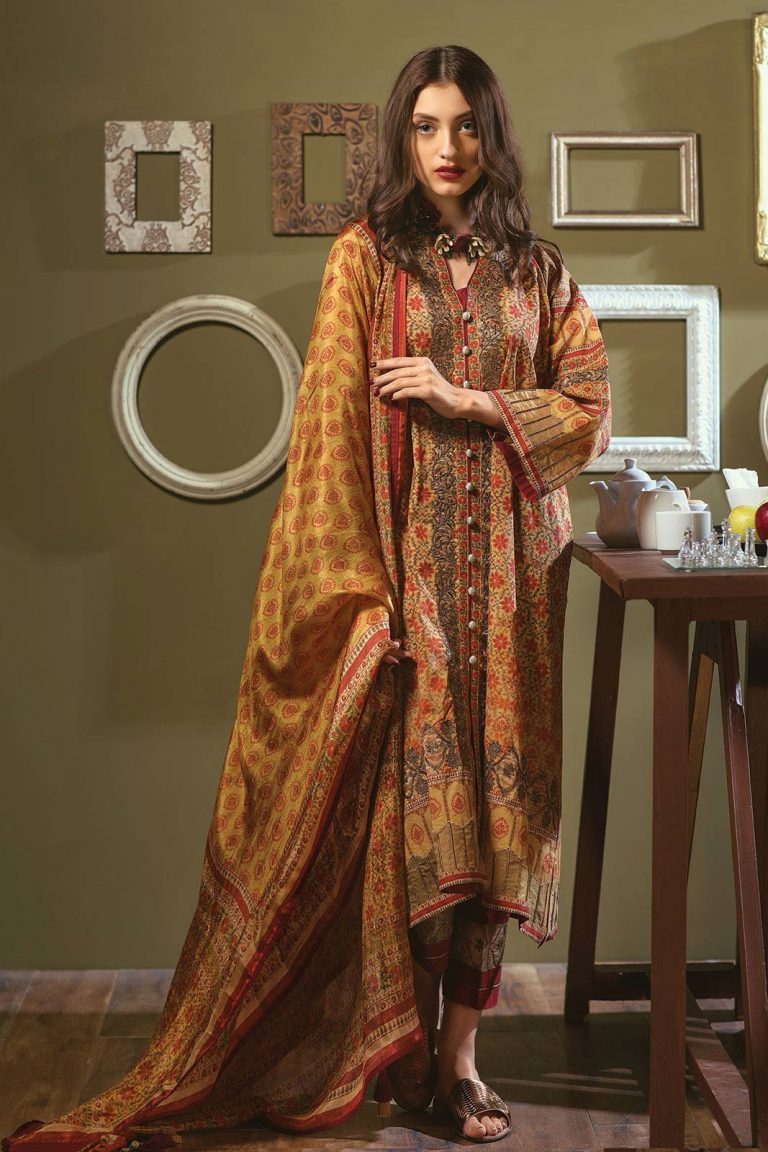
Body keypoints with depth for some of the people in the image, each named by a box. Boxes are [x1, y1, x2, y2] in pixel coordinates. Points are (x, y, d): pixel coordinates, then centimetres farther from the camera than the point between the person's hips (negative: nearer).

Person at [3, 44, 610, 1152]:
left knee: (492, 795, 2)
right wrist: (353, 583, -14)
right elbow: (333, 422, -5)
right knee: (408, 795, -2)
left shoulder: (537, 271, 10)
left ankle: (458, 1050, 11)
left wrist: (468, 402, -9)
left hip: (508, 570, 3)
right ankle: (406, 1048, 12)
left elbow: (591, 408, 7)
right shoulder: (365, 257, 2)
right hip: (406, 560, -3)